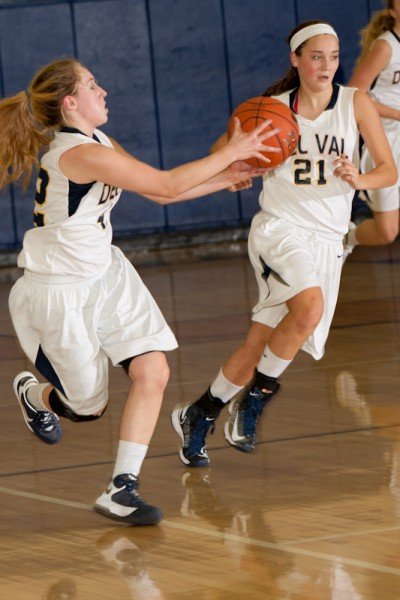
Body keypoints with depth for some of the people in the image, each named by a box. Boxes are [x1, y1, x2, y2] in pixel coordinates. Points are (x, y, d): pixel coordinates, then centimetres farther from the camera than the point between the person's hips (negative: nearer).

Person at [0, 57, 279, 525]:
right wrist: (231, 152, -15)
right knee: (89, 407, 6)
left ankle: (121, 490, 1)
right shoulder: (79, 153, -26)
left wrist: (228, 177, 6)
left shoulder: (99, 144, 5)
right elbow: (167, 184, -23)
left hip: (106, 277, 9)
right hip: (60, 293, -9)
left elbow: (160, 193, 12)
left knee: (152, 372, -7)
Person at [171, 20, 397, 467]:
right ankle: (255, 396, -12)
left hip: (326, 240, 2)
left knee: (259, 346, 1)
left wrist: (360, 180, -20)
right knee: (310, 307, -31)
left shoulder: (355, 104, 1)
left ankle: (198, 417, 20)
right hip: (280, 227, -2)